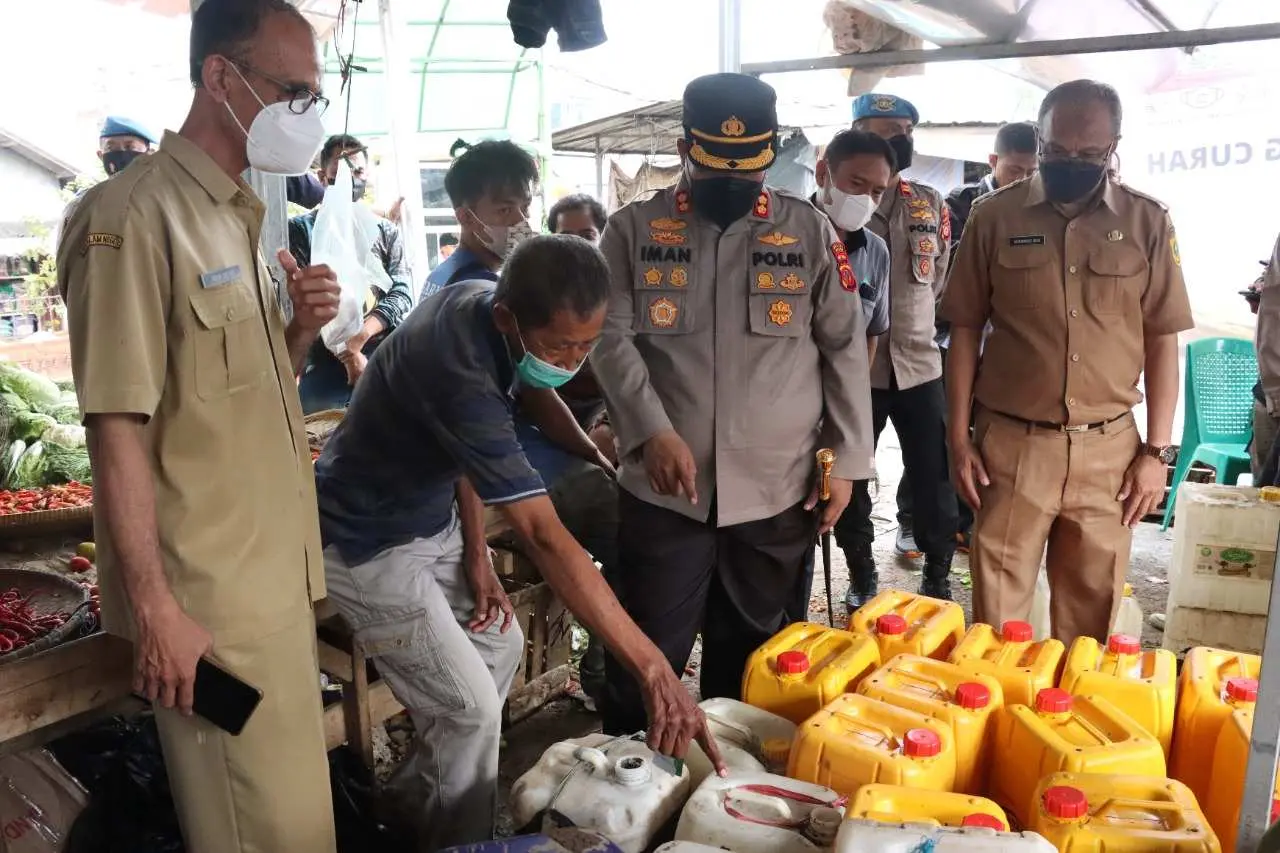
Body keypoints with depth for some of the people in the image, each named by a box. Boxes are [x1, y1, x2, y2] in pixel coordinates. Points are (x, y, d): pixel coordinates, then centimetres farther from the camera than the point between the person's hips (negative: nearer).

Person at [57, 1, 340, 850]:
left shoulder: (242, 218, 12)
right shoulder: (135, 214, -15)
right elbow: (117, 425, -18)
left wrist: (302, 329, -2)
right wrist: (154, 605, -18)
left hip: (273, 573, 8)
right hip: (209, 593, -8)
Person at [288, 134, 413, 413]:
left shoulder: (387, 232, 14)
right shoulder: (302, 229, 7)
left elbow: (403, 294, 4)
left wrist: (362, 334, -13)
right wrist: (347, 351, -12)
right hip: (322, 366, -2)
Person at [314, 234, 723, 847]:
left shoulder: (483, 303, -12)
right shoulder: (459, 371, -38)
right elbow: (545, 539, -41)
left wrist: (475, 550, -2)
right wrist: (654, 670, -39)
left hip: (431, 518, 9)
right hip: (370, 543, -8)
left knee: (498, 646, 16)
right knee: (470, 709, -5)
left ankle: (416, 798, 36)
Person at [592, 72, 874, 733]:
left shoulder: (810, 232, 5)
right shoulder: (633, 229, 3)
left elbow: (845, 349, 5)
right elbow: (611, 336, -4)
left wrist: (845, 459, 1)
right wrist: (652, 431, -19)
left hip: (778, 488, 1)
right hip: (664, 487, -1)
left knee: (749, 653, 16)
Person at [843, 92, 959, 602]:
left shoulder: (931, 205, 9)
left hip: (918, 363, 3)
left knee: (934, 479, 5)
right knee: (850, 479, 9)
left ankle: (937, 579, 22)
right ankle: (861, 577, 27)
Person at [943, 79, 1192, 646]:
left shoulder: (1147, 222, 3)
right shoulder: (995, 216, 0)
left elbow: (1162, 341, 6)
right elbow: (965, 330, 3)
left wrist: (1156, 451, 1)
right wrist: (959, 439, -1)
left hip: (1109, 449, 1)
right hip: (1011, 444, -1)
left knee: (1091, 613, 12)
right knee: (996, 611, 7)